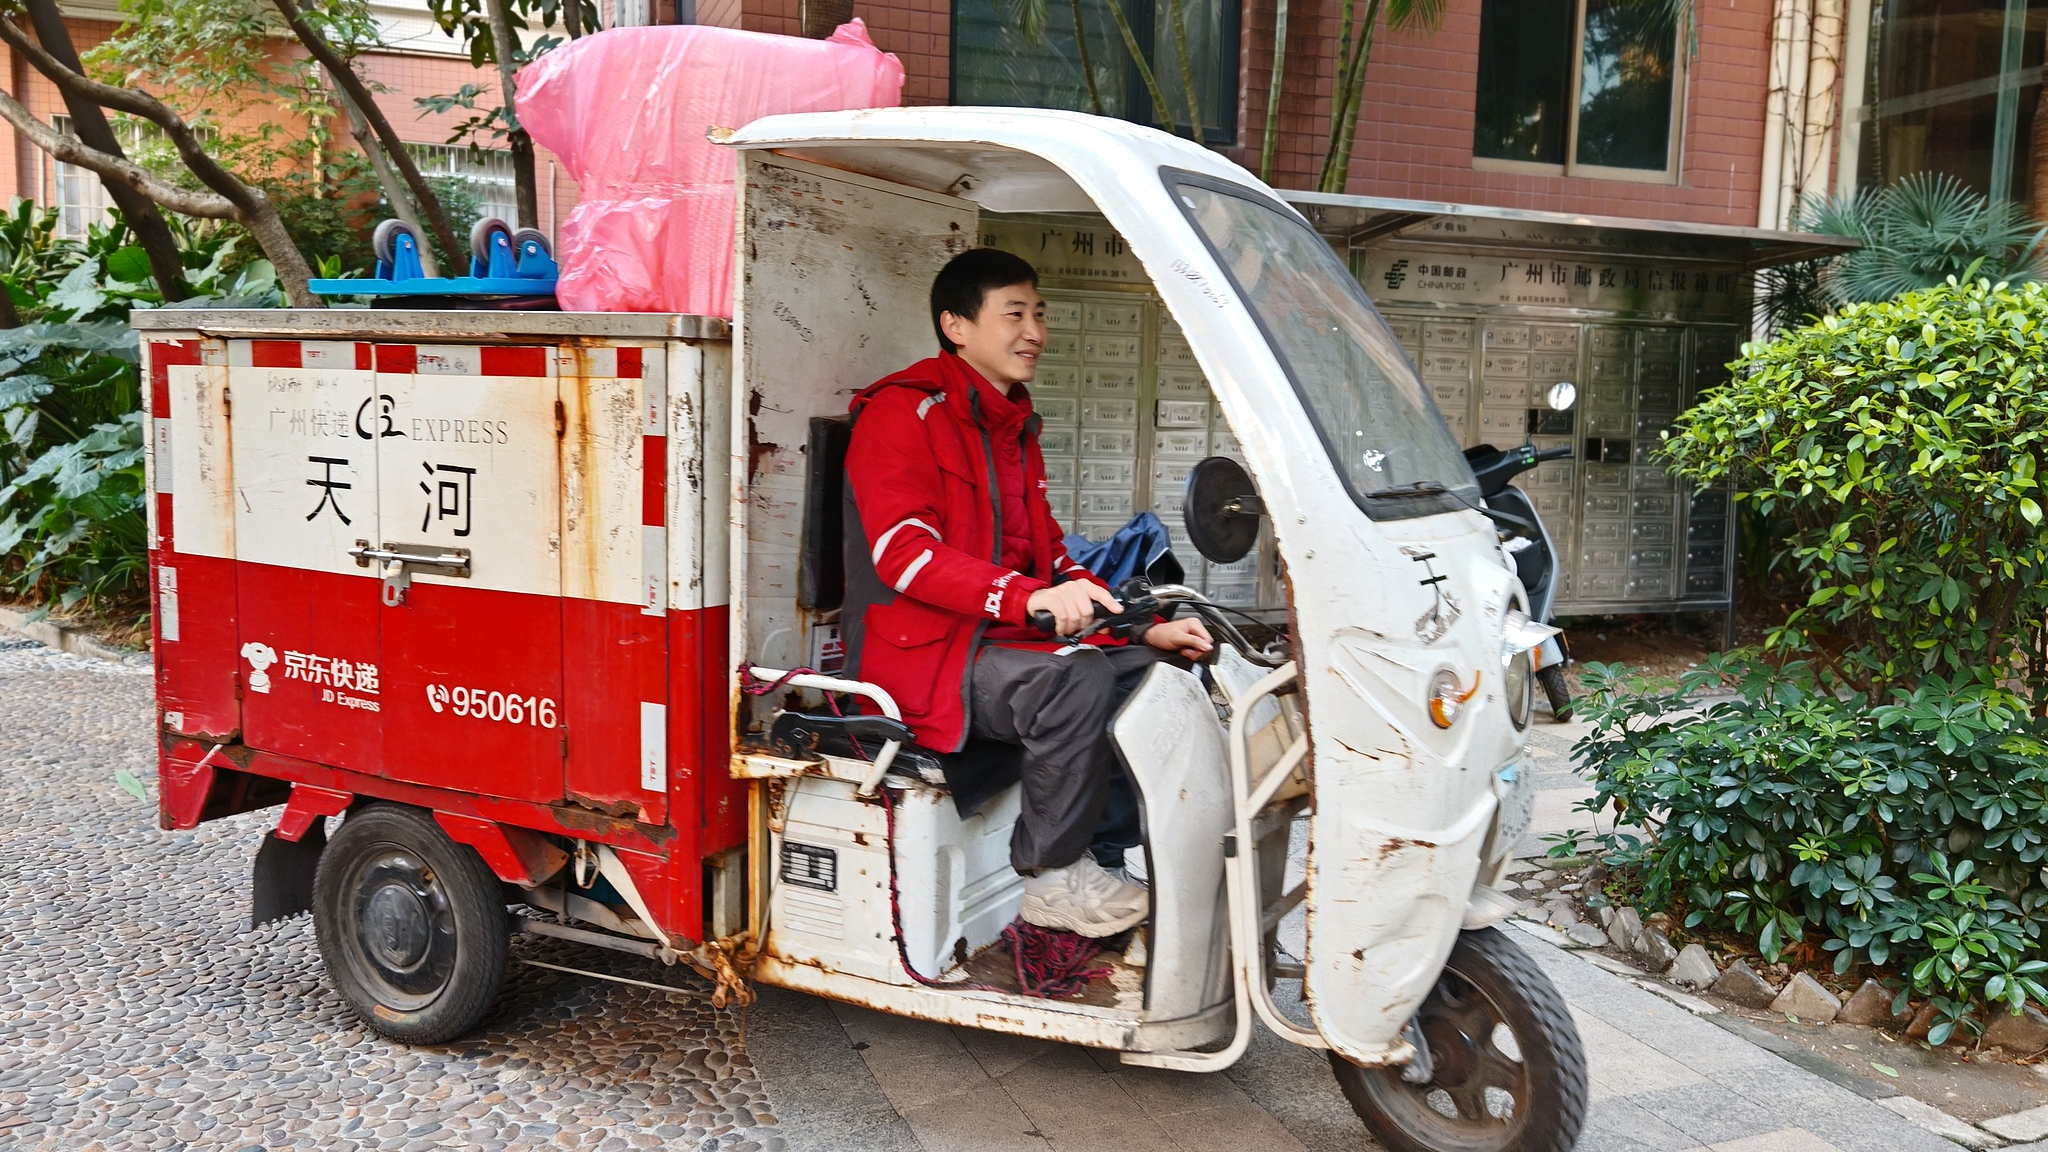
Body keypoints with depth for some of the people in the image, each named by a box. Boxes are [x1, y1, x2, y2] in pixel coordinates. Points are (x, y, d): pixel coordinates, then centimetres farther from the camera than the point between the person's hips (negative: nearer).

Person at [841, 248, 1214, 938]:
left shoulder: (1014, 424, 21)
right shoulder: (903, 411, -8)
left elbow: (1049, 556, 20)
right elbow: (904, 552, -22)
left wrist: (1146, 627, 6)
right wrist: (1030, 597, -36)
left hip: (1007, 638, 9)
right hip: (921, 649, -9)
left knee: (1162, 668, -6)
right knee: (1076, 679, -31)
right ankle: (1053, 876, -16)